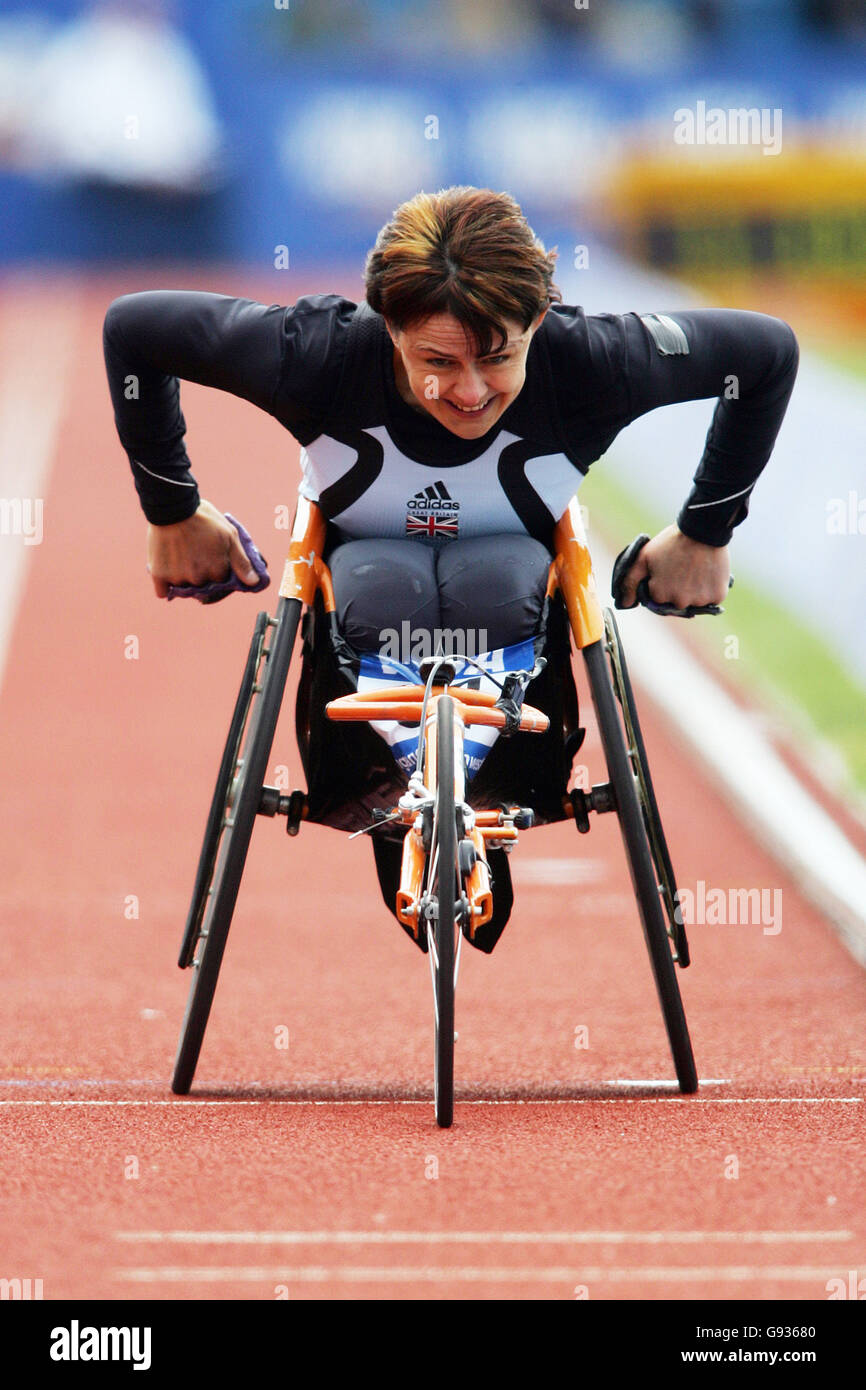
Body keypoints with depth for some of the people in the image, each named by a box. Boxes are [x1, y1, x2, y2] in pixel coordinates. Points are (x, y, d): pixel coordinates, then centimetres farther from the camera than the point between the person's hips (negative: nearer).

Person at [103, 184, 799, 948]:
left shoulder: (587, 362, -31)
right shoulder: (319, 356, -33)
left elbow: (768, 350, -16)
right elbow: (133, 327, -20)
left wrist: (705, 533, -9)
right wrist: (173, 514, -11)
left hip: (514, 567, 1)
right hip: (367, 555, 0)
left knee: (497, 586, -37)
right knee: (382, 592, -38)